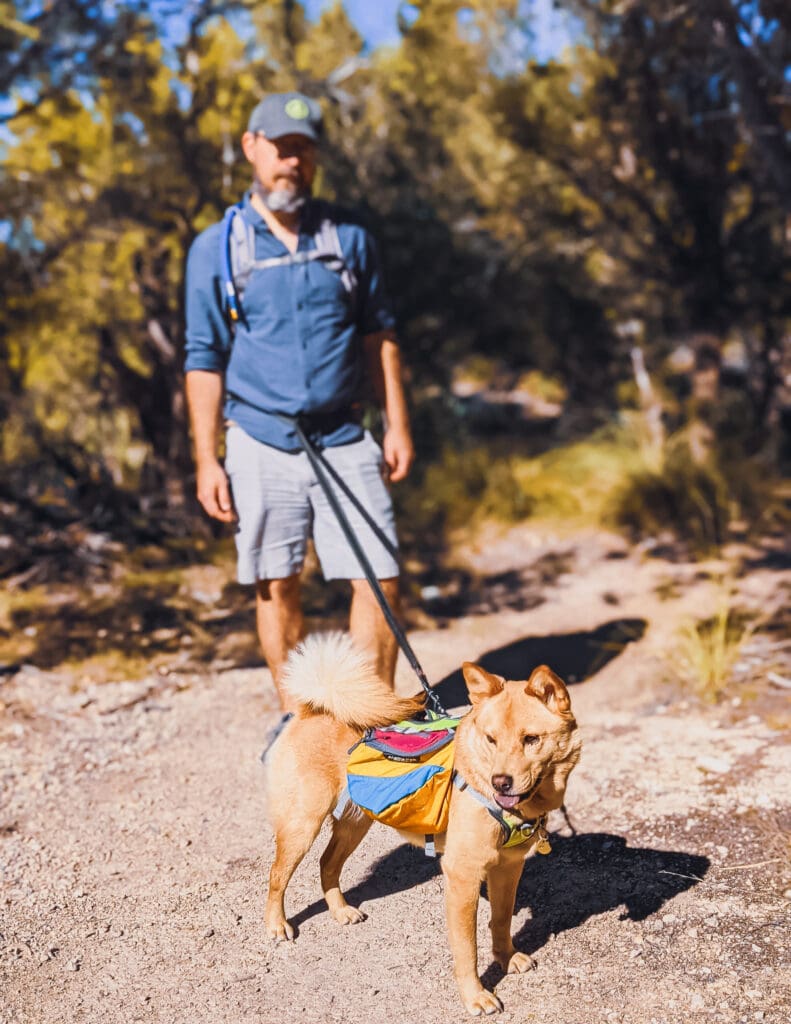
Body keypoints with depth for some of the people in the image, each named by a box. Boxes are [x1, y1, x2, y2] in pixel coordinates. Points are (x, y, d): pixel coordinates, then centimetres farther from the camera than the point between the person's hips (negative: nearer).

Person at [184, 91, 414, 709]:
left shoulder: (348, 237, 9)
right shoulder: (215, 249, 4)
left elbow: (379, 336, 13)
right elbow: (204, 361, 3)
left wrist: (398, 425, 6)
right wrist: (207, 460, -3)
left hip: (344, 442, 1)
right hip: (261, 446, -1)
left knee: (380, 579, -3)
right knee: (277, 588, 6)